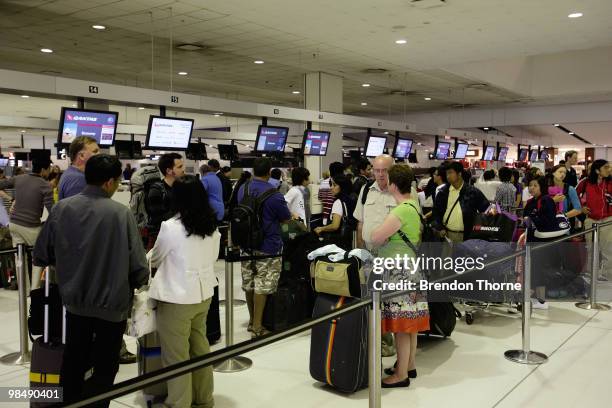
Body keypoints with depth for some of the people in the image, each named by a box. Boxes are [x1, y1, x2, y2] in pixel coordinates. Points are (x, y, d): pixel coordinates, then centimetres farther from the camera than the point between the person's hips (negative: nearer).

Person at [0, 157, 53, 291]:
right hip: (31, 227, -5)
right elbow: (51, 210, -19)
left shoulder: (18, 178, 3)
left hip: (14, 223, 5)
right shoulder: (45, 185, -13)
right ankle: (34, 288, 11)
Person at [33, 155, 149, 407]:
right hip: (111, 303, -4)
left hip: (73, 300, 4)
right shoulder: (121, 213, -20)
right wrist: (139, 280, 5)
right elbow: (138, 267, -18)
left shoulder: (61, 208, -10)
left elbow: (41, 256, 0)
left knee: (73, 362, 22)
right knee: (105, 366, 15)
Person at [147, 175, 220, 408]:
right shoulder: (212, 225, 1)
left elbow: (155, 259, 2)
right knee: (200, 349, 19)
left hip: (177, 298, -6)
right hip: (203, 294, 7)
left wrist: (147, 258, 24)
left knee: (177, 355, 5)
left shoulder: (171, 226, -16)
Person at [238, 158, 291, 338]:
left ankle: (252, 320, 30)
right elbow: (286, 219, -6)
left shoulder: (242, 189, 3)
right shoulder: (273, 194, -18)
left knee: (249, 283, 16)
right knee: (262, 285, -1)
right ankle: (257, 327, 2)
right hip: (268, 246, -7)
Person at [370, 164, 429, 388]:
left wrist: (381, 230, 0)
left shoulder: (402, 210, -21)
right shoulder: (414, 205, 9)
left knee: (401, 324, -1)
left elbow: (375, 238, -19)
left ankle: (401, 375, 8)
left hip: (399, 270, -10)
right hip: (410, 267, 10)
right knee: (409, 322, 17)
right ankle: (409, 365, 28)